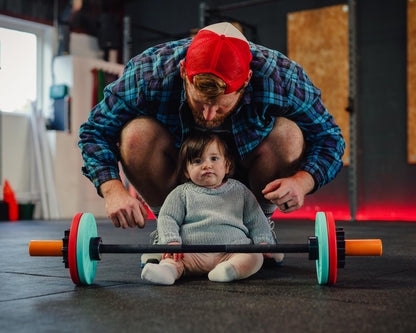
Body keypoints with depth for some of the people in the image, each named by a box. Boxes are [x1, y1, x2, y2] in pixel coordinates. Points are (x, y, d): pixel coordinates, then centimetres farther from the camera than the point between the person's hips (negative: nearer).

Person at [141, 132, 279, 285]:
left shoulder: (239, 191, 17)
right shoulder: (182, 193, 12)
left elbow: (256, 220, 18)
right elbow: (166, 218, 6)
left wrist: (263, 241, 2)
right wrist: (172, 241, -12)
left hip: (232, 252, 0)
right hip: (193, 254, 0)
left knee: (255, 257, -27)